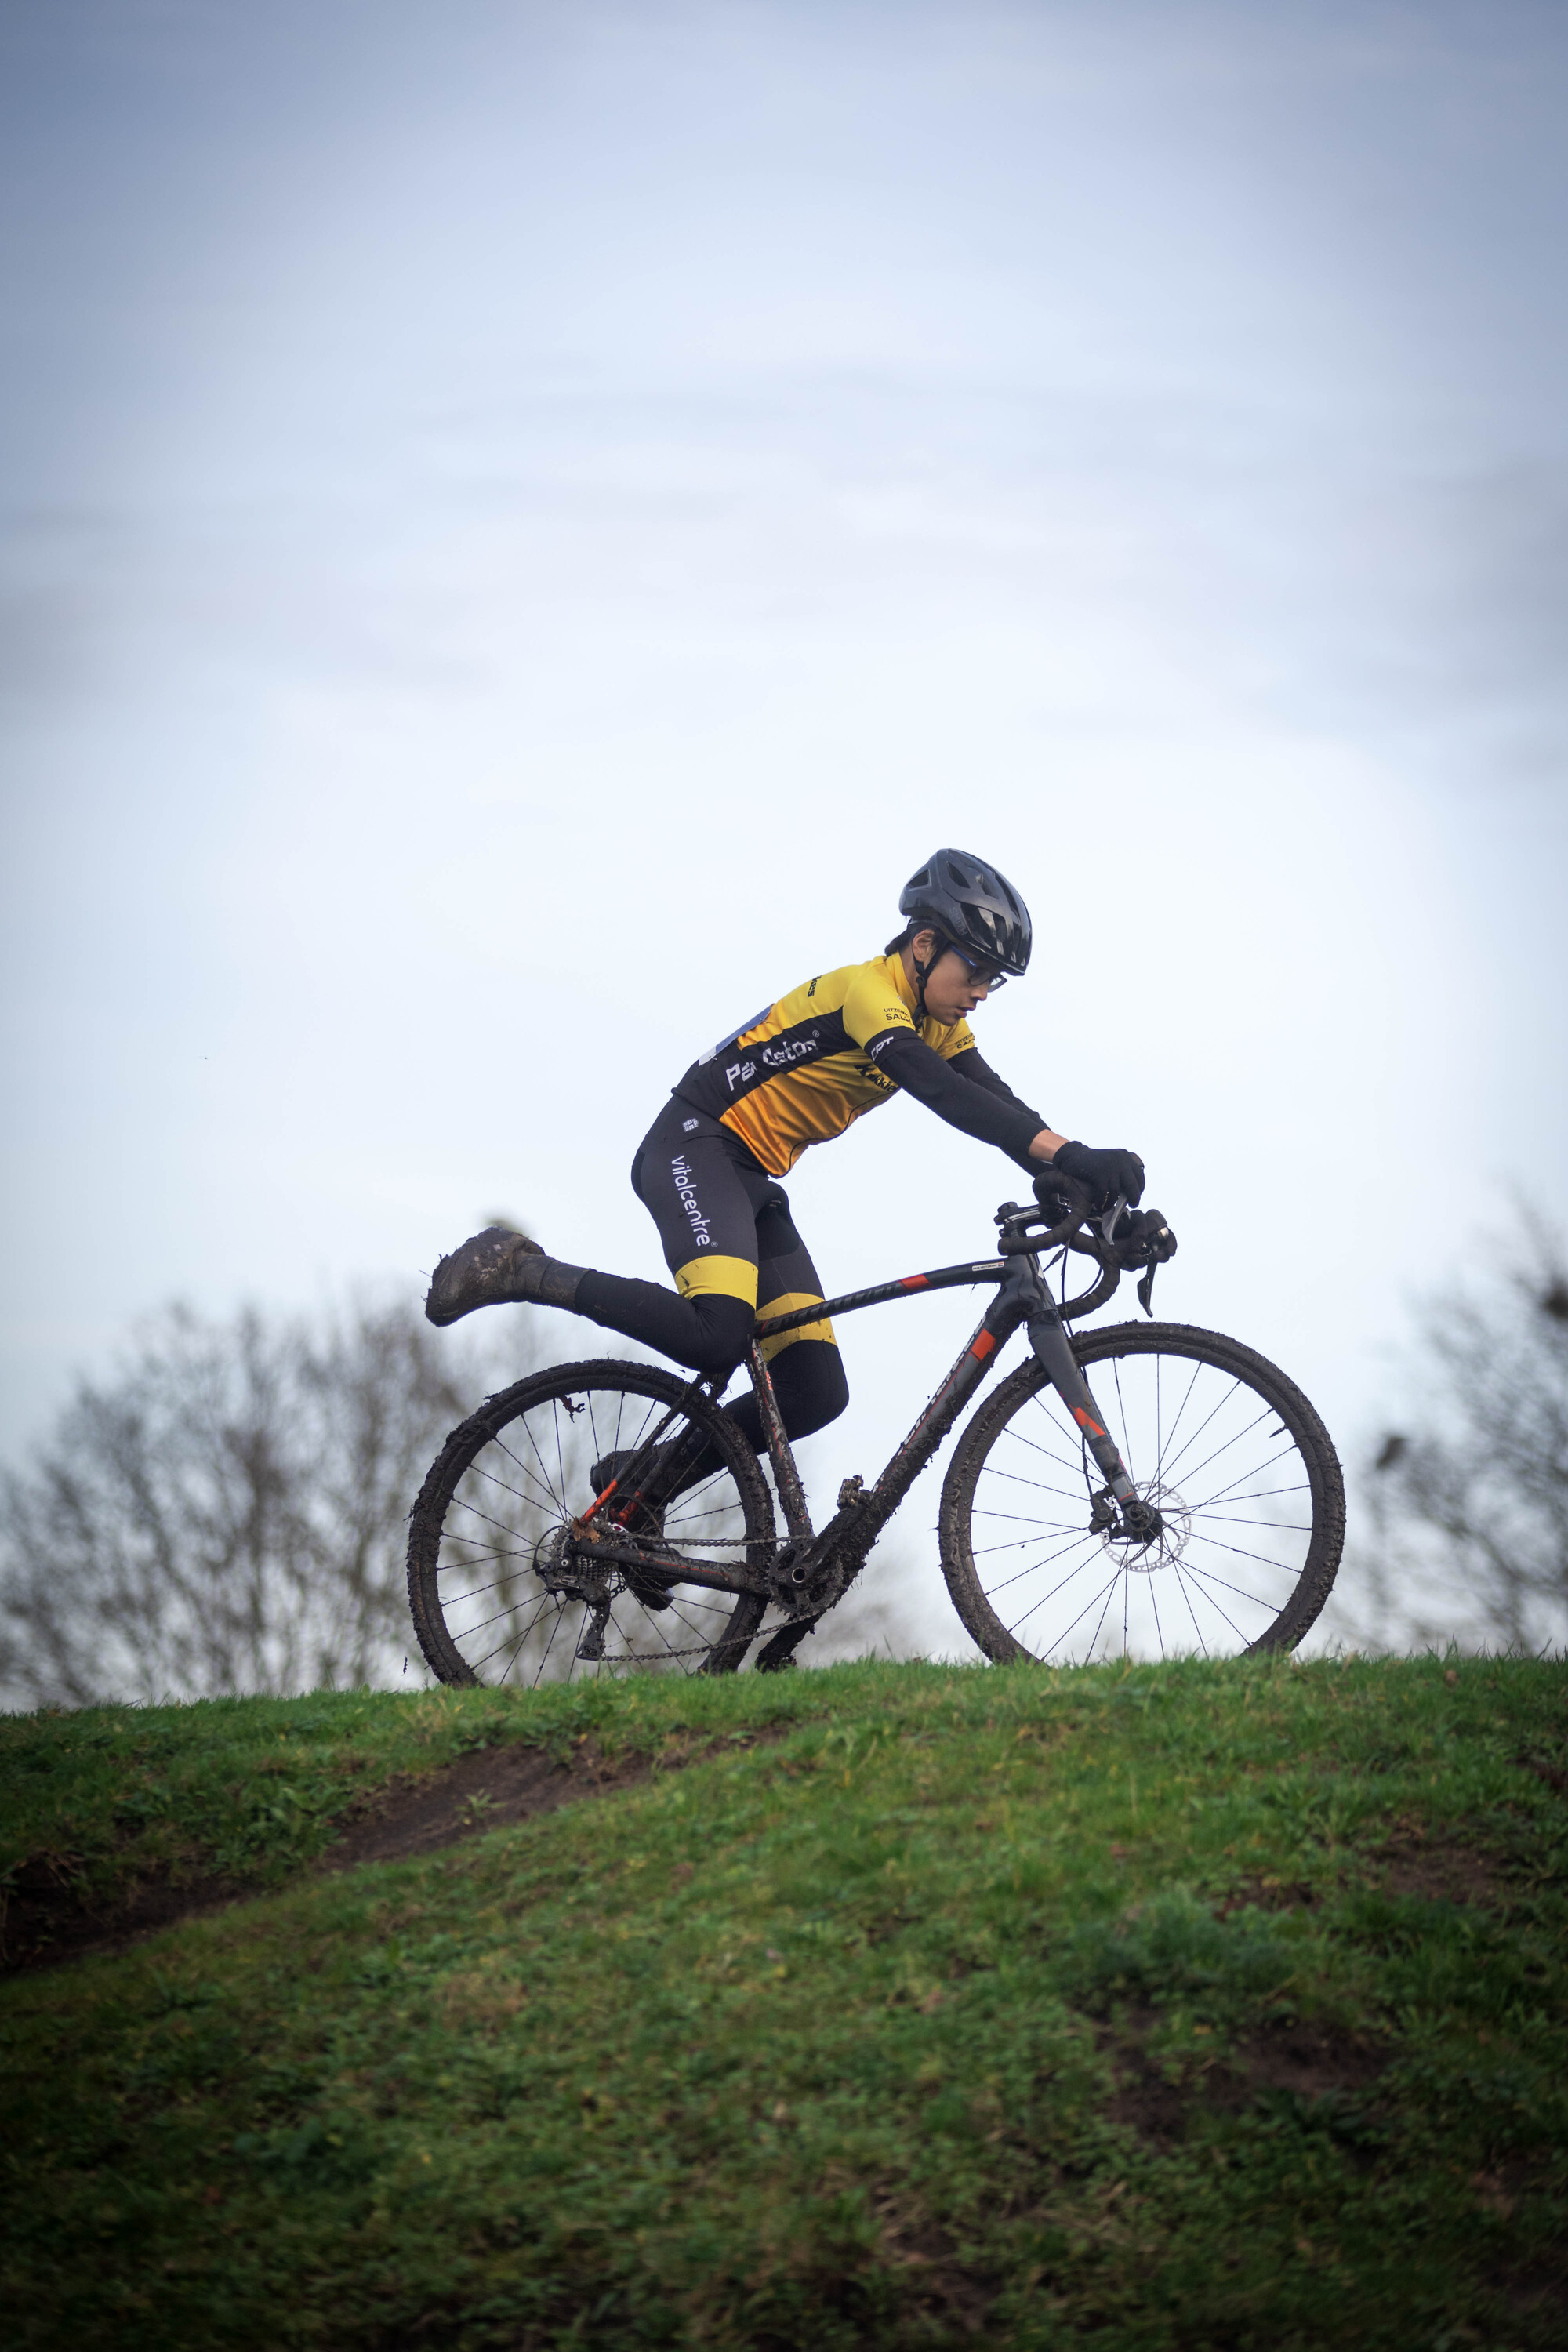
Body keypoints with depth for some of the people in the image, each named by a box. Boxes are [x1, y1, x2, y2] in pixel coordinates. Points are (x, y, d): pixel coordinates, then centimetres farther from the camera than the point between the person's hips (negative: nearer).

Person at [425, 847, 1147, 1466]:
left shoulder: (938, 1023, 11)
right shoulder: (867, 988, -18)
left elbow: (997, 1105, 1)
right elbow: (939, 1092, -34)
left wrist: (1074, 1180, -18)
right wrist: (1068, 1154, -44)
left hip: (755, 1182, 9)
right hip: (694, 1147, -9)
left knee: (816, 1393, -2)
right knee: (718, 1334, -34)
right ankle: (520, 1272, -16)